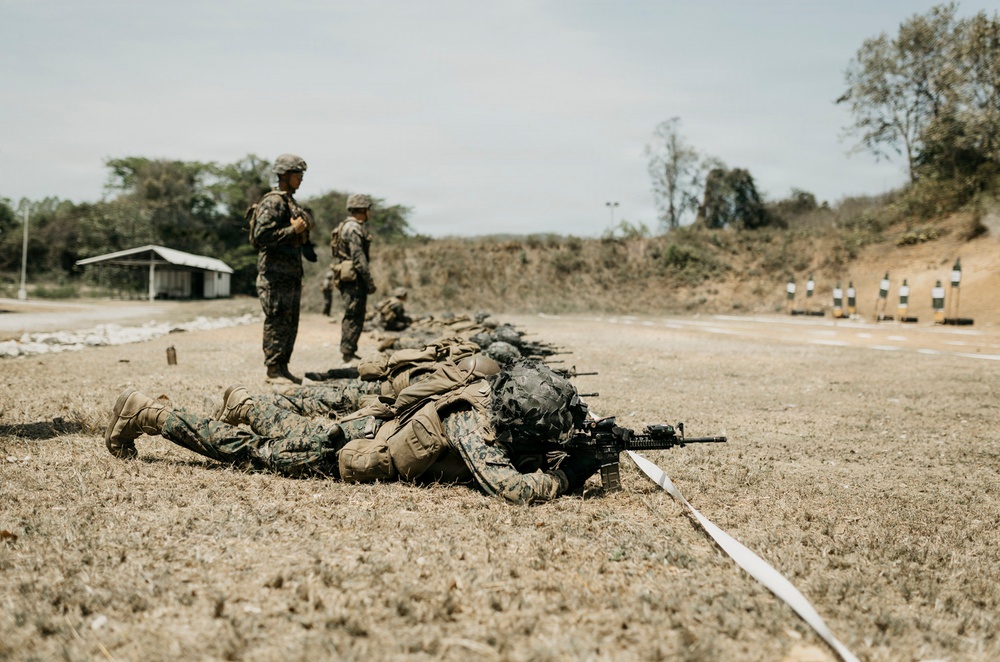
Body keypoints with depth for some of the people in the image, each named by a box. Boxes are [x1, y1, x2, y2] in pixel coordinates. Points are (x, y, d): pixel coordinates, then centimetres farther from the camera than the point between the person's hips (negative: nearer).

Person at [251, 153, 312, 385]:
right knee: (277, 322, -6)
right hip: (275, 272, -10)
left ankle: (283, 368, 17)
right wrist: (293, 230, -20)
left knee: (291, 323, 11)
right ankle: (273, 370, -1)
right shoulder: (273, 202, -13)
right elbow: (261, 236, -22)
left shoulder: (289, 202, 17)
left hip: (291, 273, 10)